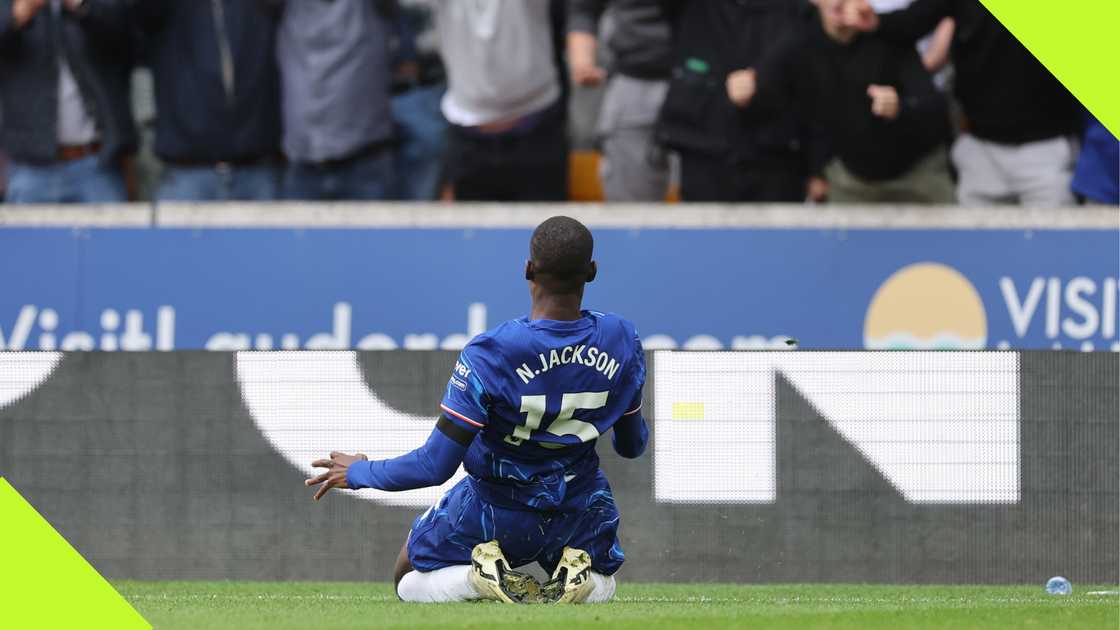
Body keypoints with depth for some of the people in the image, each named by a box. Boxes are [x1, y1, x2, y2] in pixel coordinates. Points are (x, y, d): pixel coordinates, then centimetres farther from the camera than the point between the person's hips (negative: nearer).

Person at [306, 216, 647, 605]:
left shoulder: (490, 355, -28)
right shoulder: (621, 342, -16)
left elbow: (435, 466, -23)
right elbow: (632, 445, 3)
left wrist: (358, 473, -4)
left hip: (495, 509, -3)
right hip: (577, 507, 3)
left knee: (409, 582, 23)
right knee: (601, 583, 35)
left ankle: (484, 574, -9)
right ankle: (574, 570, -2)